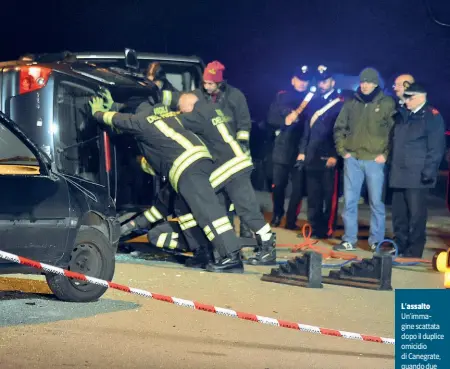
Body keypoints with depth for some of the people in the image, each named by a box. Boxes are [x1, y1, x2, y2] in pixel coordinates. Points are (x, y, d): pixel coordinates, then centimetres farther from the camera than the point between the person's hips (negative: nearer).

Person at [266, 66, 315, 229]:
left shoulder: (312, 99, 4)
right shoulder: (282, 96, 9)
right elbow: (271, 118, 4)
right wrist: (285, 121, -13)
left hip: (301, 149, -1)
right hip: (282, 149, 1)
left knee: (298, 187, -2)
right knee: (278, 185, 5)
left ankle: (291, 219, 7)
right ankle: (277, 214, 25)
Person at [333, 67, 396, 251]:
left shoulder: (387, 103, 0)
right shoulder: (351, 103, 8)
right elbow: (339, 128, 15)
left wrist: (386, 154, -6)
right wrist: (342, 150, 6)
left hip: (375, 160, -3)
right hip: (352, 159, 3)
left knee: (376, 202, 1)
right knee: (349, 201, 5)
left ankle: (377, 241, 9)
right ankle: (349, 240, 13)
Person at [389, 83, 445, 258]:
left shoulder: (432, 117, -5)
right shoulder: (402, 115, 17)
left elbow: (436, 148, -9)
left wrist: (428, 173, -14)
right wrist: (391, 165, 16)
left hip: (417, 176, -7)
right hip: (399, 174, 7)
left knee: (416, 215, -4)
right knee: (398, 214, 11)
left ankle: (413, 251, 2)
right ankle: (400, 246, 20)